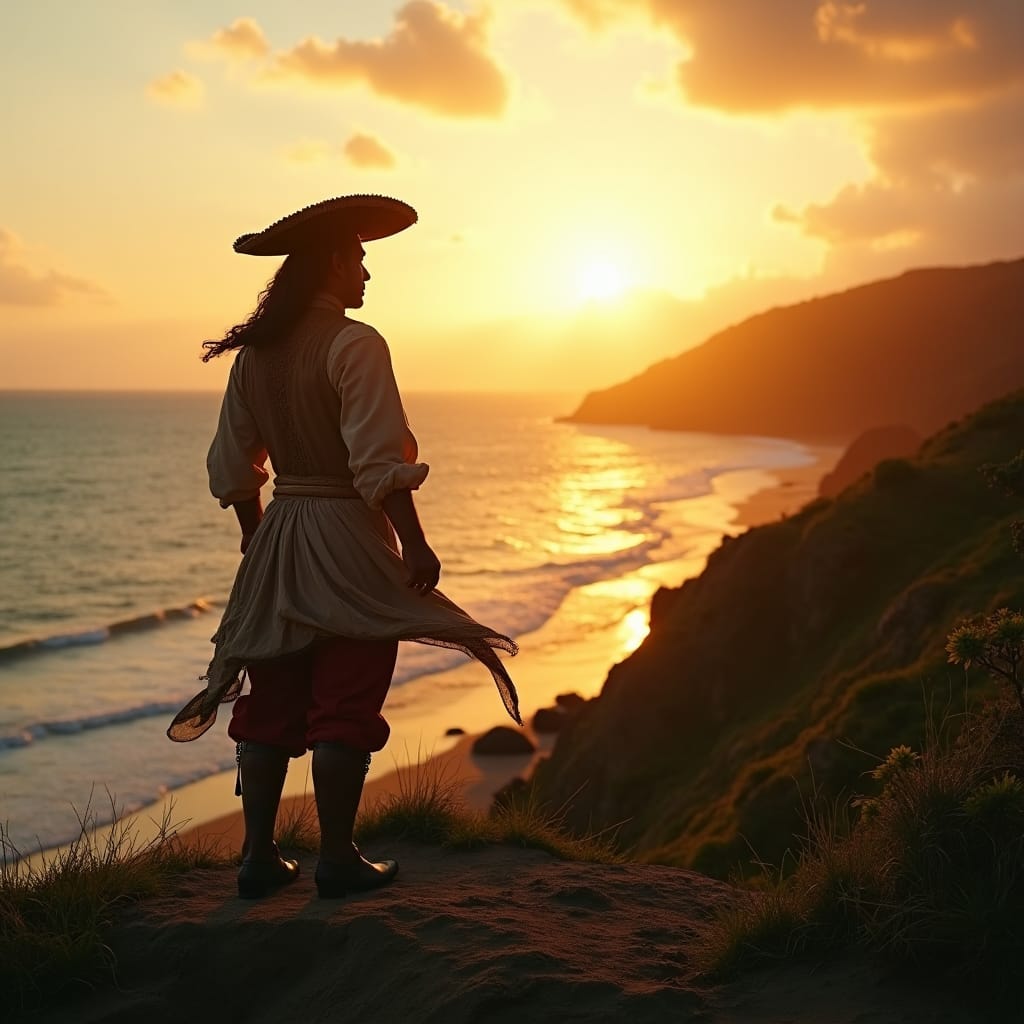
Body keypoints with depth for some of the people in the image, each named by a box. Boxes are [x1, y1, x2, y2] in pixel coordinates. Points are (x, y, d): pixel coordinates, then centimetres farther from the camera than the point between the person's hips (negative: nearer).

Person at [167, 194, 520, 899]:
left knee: (271, 706, 11)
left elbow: (232, 468, 13)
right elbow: (381, 463, -20)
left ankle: (260, 856, 17)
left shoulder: (254, 353, 9)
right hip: (348, 541, -7)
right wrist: (415, 545, -14)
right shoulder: (353, 344, -13)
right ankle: (337, 859, 9)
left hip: (277, 544, 7)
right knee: (344, 710, 1)